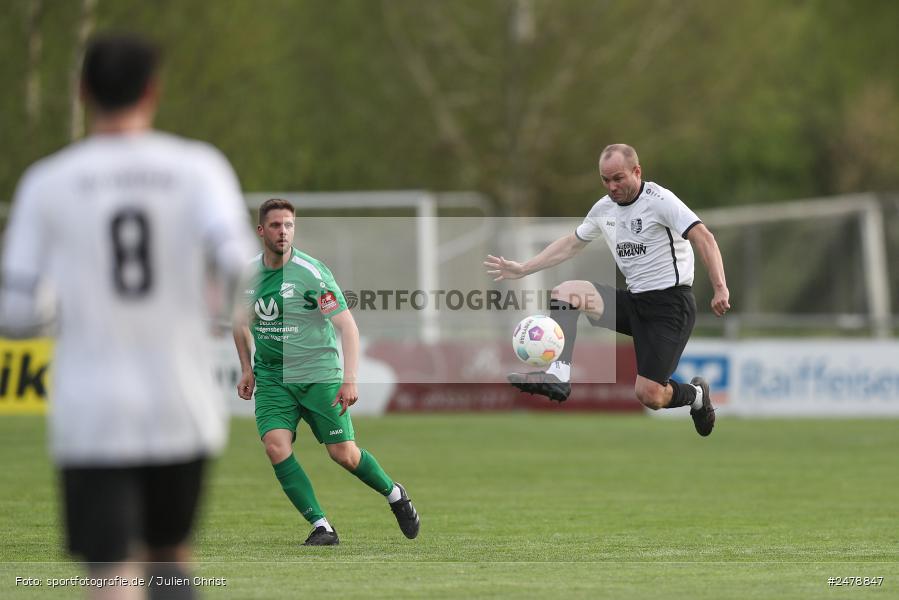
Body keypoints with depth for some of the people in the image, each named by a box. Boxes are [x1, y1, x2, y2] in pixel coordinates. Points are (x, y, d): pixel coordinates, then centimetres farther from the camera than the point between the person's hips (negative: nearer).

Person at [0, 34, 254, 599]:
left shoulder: (46, 182, 0)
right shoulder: (198, 166, 0)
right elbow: (235, 256, -17)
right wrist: (216, 303, 5)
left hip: (92, 417, -1)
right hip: (182, 409, 1)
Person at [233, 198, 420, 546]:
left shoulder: (311, 272, -15)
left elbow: (347, 326, -18)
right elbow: (241, 321, 21)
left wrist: (350, 380, -26)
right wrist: (247, 370, 15)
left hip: (319, 373, -4)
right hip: (271, 377, 4)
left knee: (343, 453, -4)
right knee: (275, 445, -18)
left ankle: (395, 494, 27)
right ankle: (321, 527, -12)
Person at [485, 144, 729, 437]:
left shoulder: (659, 200, -13)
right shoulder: (604, 209, 8)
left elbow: (704, 238, -20)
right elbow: (571, 244, 23)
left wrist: (719, 288, -32)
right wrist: (522, 269, 19)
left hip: (669, 303, -7)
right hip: (633, 301, 7)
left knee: (649, 396, -13)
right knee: (564, 293, -15)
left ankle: (696, 394, 22)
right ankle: (557, 376, -26)